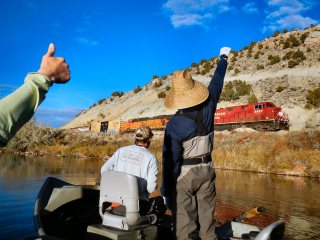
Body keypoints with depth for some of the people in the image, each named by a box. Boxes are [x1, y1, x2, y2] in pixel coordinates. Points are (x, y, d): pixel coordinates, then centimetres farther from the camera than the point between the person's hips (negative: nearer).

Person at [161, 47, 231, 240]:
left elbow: (170, 160, -17)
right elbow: (217, 82, 10)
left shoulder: (174, 125, -19)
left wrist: (166, 191, -7)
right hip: (206, 171, 5)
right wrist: (223, 58, 27)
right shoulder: (208, 109, -7)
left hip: (184, 175, -4)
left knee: (185, 223, 5)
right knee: (207, 220, 16)